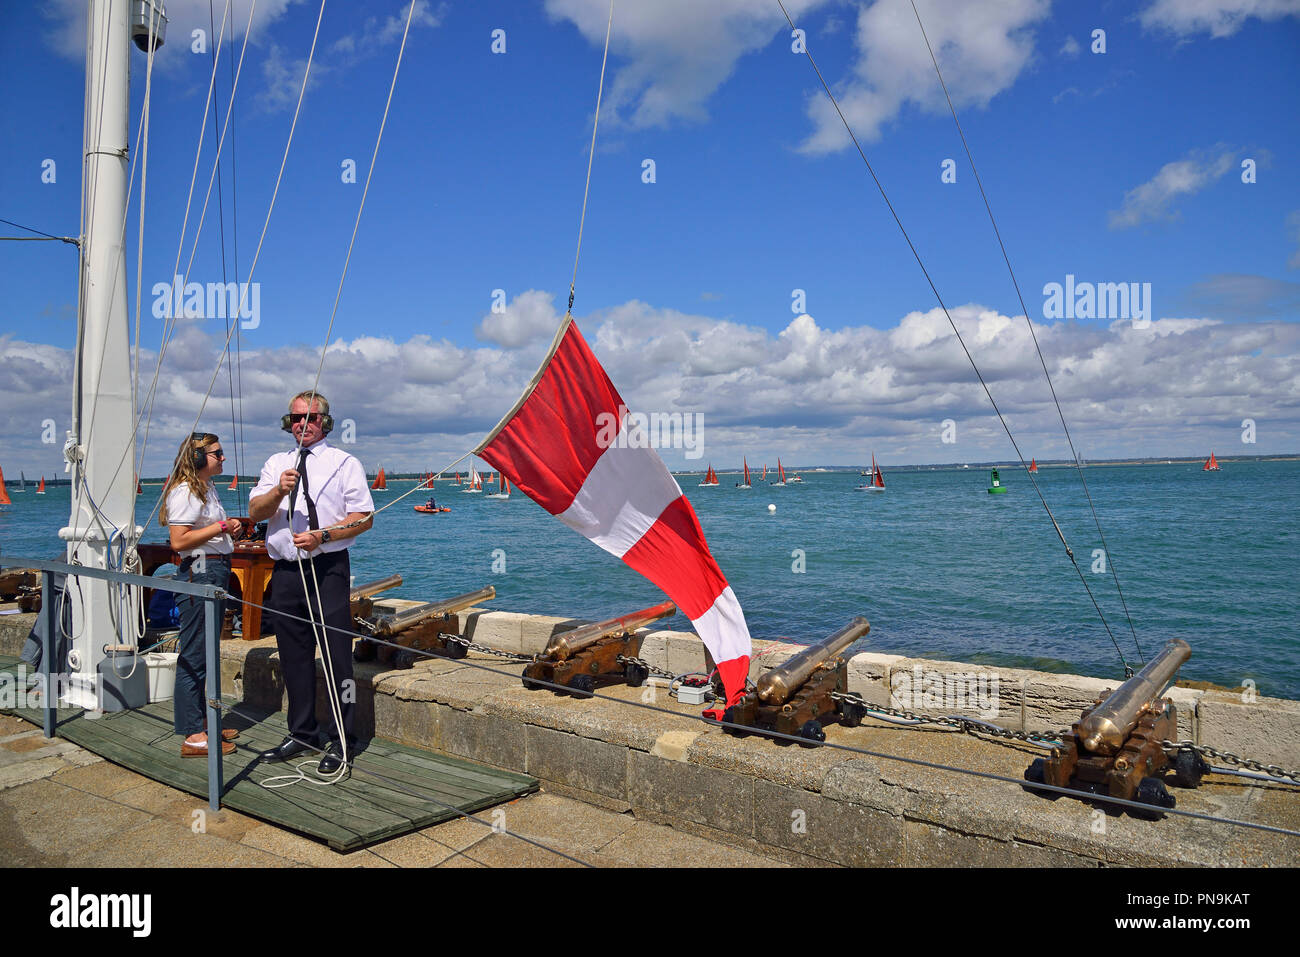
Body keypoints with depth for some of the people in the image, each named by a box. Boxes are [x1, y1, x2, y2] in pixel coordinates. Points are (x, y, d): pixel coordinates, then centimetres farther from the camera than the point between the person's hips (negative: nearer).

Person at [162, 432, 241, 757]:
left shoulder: (208, 487, 19)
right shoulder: (184, 491, -12)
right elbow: (179, 541, -21)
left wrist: (229, 529, 15)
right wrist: (221, 527, -17)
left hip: (216, 571, 11)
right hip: (199, 573, -11)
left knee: (204, 651, 16)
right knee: (193, 654, -5)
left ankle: (201, 721, 27)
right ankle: (193, 737, 0)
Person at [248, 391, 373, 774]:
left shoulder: (344, 463, 3)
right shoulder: (276, 463, 17)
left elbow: (364, 518, -4)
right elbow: (255, 511, 6)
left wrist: (321, 535, -16)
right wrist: (280, 491, -13)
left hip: (328, 568, -5)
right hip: (286, 569, 5)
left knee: (336, 653, -5)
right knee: (293, 654, 12)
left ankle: (340, 740, 5)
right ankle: (302, 734, 26)